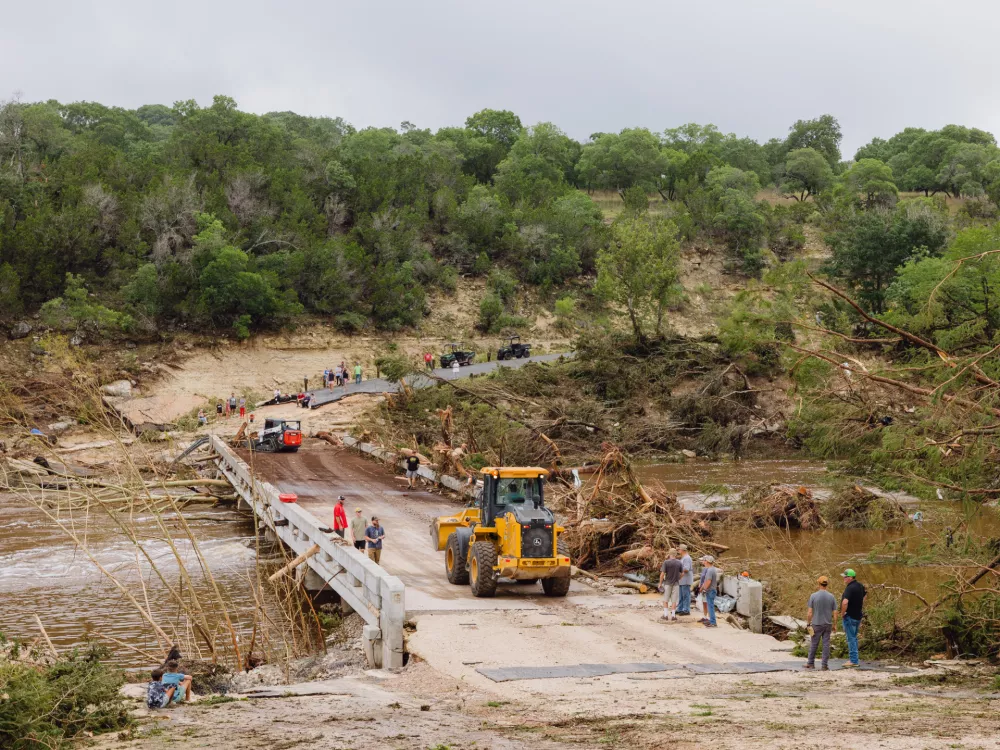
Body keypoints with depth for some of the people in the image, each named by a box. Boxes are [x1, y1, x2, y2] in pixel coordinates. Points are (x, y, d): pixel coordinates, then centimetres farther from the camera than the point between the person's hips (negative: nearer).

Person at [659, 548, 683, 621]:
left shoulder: (666, 562, -12)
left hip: (667, 583, -2)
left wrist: (660, 583, -4)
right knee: (674, 600, 7)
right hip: (676, 584, 2)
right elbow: (682, 573, 4)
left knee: (665, 600, 10)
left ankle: (666, 615, 7)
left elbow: (662, 574, -14)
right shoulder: (679, 562, -3)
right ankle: (673, 615, 7)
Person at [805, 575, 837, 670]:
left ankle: (811, 663, 14)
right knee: (826, 644, 5)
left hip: (816, 624, -2)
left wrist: (808, 623, 2)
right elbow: (835, 613, -1)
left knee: (814, 644, 7)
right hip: (828, 625, 2)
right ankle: (825, 664, 4)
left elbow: (809, 612, -8)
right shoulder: (831, 597, -2)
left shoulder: (813, 596, -8)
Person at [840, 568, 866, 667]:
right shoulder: (860, 587, 8)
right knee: (854, 638, 17)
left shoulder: (849, 588, -21)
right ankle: (854, 659, 22)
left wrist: (842, 614, -19)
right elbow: (863, 600, 22)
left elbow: (845, 602, -33)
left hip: (849, 616, -9)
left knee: (851, 639, -2)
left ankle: (853, 661, 0)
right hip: (858, 616, 9)